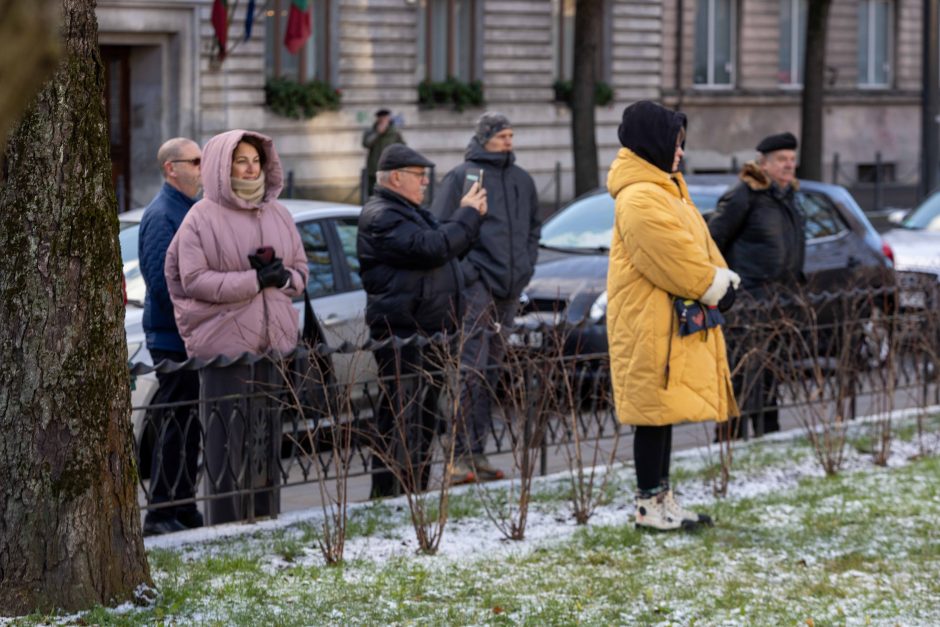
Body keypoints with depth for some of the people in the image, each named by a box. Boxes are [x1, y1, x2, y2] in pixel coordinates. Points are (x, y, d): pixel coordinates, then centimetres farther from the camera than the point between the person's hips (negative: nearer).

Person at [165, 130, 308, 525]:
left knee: (268, 439, 7)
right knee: (227, 441, -4)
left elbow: (301, 272, 17)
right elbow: (193, 279, -11)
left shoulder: (278, 215, 13)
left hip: (274, 342, 5)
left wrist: (281, 276, -7)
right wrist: (254, 279, -16)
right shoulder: (202, 218, -3)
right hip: (224, 341, -5)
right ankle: (226, 530, -1)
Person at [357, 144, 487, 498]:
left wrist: (471, 216, 11)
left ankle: (416, 493, 23)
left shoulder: (410, 213, 23)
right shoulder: (381, 219, -13)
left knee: (424, 420, 15)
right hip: (402, 335, -11)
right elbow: (432, 248, -24)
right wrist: (467, 215, -12)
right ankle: (390, 495, -10)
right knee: (402, 420, -11)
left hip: (428, 332, 11)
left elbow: (448, 249, 28)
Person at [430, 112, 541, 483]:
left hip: (510, 289, 7)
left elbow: (534, 226, 27)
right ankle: (462, 453, -15)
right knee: (470, 370, -14)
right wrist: (465, 269, -13)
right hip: (476, 286, -7)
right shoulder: (461, 177, -3)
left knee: (490, 370, 9)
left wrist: (526, 265, 13)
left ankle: (476, 450, 13)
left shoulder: (521, 180, 16)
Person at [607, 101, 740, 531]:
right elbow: (675, 257, -21)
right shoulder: (640, 199, -17)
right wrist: (715, 285, -9)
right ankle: (650, 506, -2)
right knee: (654, 414, -6)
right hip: (649, 326, -10)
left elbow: (697, 244, 18)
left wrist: (721, 278, 2)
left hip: (672, 324, 10)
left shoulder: (665, 189, 18)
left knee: (664, 413, 13)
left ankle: (662, 498, 19)